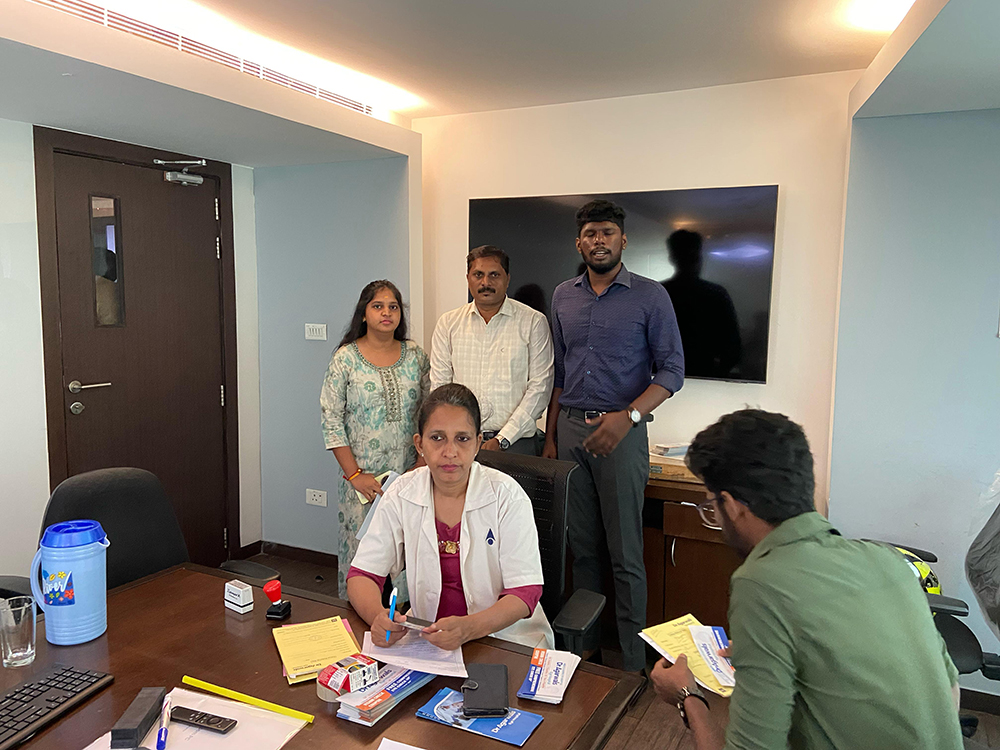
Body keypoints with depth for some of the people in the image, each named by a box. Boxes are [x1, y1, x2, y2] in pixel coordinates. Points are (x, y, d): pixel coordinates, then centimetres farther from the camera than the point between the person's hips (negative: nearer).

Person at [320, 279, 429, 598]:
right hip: (362, 476, -2)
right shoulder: (345, 359, -3)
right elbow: (331, 421, -5)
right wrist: (354, 474, -10)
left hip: (408, 474, 2)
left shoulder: (415, 356, 6)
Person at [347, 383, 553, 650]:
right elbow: (362, 574, -2)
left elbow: (525, 591, -14)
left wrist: (468, 628, -32)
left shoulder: (506, 495, -12)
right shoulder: (401, 495, -3)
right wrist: (377, 616, -25)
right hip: (427, 636, 2)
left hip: (507, 640, -1)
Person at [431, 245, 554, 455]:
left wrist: (502, 440, -10)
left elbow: (539, 387, -4)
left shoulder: (533, 322, 1)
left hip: (514, 441, -2)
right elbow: (439, 385, 8)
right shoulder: (448, 323, 9)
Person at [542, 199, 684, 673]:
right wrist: (550, 436, 13)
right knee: (582, 546, 12)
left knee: (625, 553, -1)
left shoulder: (650, 296, -2)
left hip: (621, 431, -4)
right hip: (569, 428, 4)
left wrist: (628, 415, -19)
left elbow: (671, 370, -5)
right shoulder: (562, 297, 12)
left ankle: (632, 663, 11)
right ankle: (584, 646, 25)